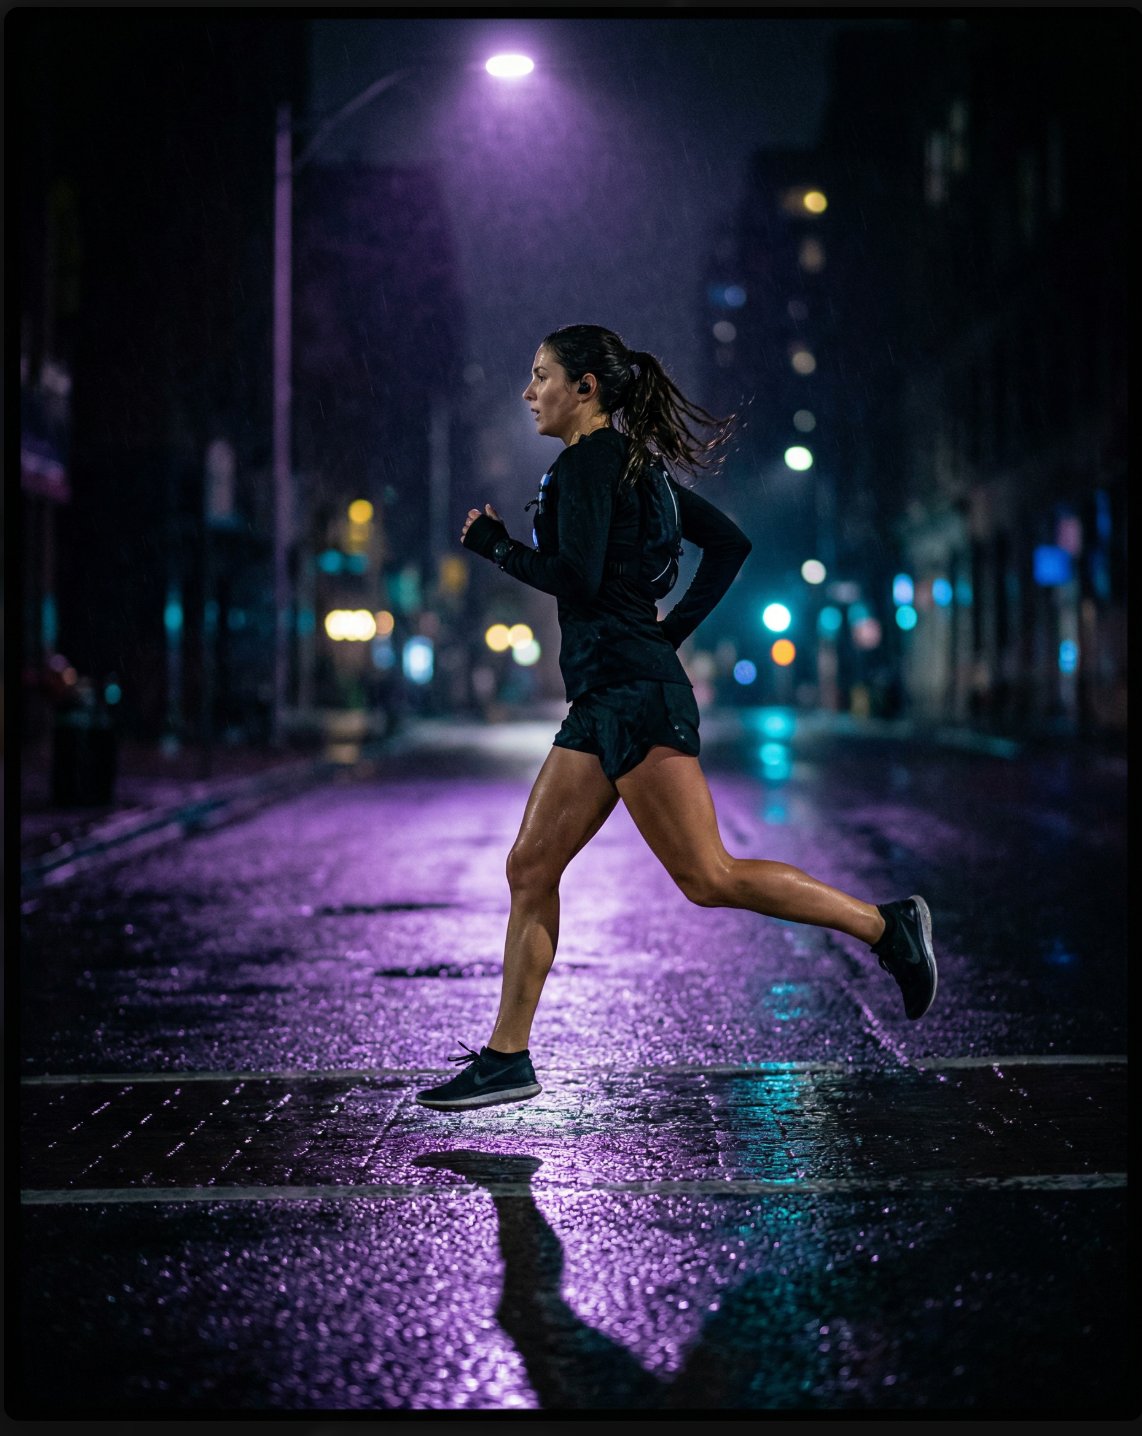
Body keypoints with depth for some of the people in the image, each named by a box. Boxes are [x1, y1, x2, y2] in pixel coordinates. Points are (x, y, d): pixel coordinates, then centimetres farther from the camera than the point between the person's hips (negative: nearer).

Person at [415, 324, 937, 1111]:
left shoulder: (587, 462, -9)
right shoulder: (627, 463, 18)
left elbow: (577, 578, -21)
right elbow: (731, 542, 20)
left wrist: (496, 546, -6)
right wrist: (674, 627, 16)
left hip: (635, 697, -10)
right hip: (603, 699, 10)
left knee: (708, 877, -9)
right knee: (530, 869, 7)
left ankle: (886, 924, -1)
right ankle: (506, 1058, 10)